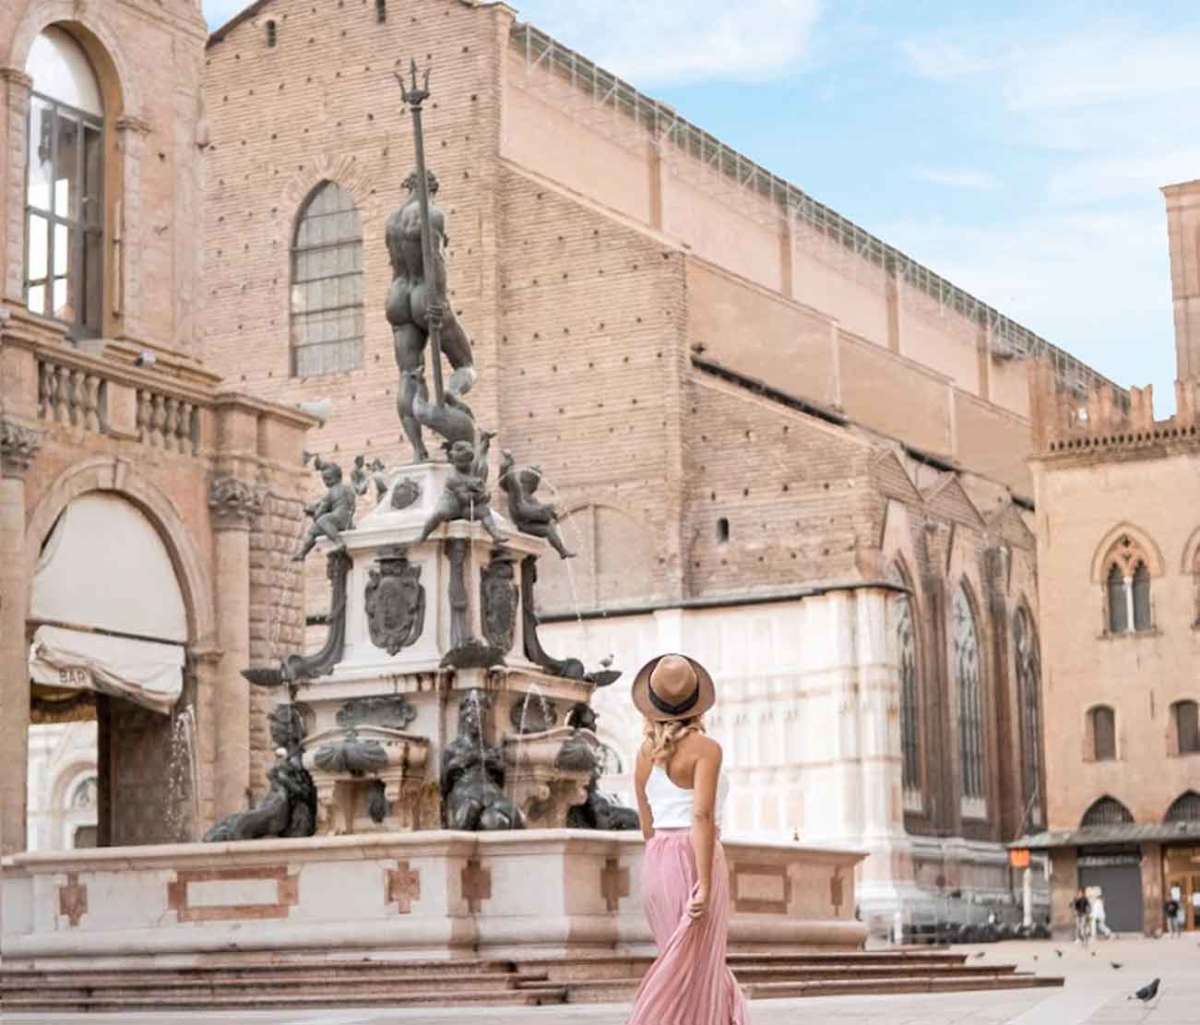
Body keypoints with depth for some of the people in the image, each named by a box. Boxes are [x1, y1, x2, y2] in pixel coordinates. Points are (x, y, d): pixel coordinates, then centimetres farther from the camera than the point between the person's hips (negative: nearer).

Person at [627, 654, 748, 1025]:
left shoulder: (646, 752, 8)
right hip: (694, 862, -7)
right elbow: (702, 816, -20)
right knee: (687, 979, -3)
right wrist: (705, 884, -22)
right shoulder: (705, 748, -11)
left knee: (702, 968, 17)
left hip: (657, 863, 7)